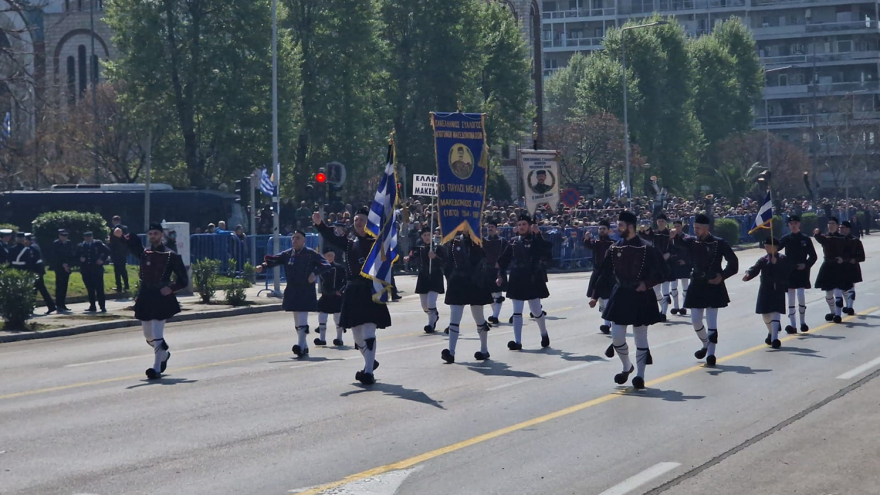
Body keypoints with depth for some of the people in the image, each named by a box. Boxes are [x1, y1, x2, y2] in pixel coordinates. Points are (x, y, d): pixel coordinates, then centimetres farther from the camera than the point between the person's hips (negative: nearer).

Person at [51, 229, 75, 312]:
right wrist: (63, 264, -15)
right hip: (59, 268, -5)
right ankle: (59, 305, -8)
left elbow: (71, 255, 10)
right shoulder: (56, 244, -5)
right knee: (59, 286, -8)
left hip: (66, 267, 5)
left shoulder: (69, 244, 9)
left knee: (64, 286, 6)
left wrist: (68, 264, -4)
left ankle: (62, 305, 10)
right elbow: (55, 257, -9)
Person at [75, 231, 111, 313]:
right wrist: (80, 259, -10)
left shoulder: (98, 244, 4)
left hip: (97, 270, -3)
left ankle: (102, 307, -3)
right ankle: (92, 307, 9)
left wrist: (102, 260, -5)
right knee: (90, 289, 4)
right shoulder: (80, 246, 10)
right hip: (86, 271, 3)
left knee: (99, 288, -5)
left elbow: (107, 251, 5)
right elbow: (76, 256, 10)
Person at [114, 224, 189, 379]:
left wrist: (171, 288, -17)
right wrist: (120, 235, -26)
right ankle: (164, 354, 40)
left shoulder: (171, 256, -3)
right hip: (145, 300, 5)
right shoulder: (144, 253, 8)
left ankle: (157, 369, -4)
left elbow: (183, 280, -1)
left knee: (157, 335, -9)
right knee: (149, 337, 13)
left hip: (162, 300, -5)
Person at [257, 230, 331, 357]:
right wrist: (263, 266, -22)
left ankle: (301, 346, -20)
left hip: (306, 291, -6)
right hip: (292, 291, 6)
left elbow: (326, 264, -8)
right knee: (297, 321, 11)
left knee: (302, 319, -15)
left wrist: (315, 273, -24)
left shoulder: (310, 254, -5)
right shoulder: (288, 254, 7)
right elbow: (274, 259, -3)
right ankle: (304, 347, 22)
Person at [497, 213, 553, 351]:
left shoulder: (536, 240, -3)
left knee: (536, 311, 7)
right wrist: (501, 275, 1)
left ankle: (544, 334, 33)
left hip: (533, 281, -3)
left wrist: (537, 234, -26)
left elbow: (546, 253, -23)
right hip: (516, 281, 3)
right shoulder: (514, 242, 6)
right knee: (517, 312, -2)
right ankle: (517, 342, -2)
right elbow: (504, 260, 10)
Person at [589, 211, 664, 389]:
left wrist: (647, 283, -18)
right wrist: (595, 296, 3)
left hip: (641, 298, -4)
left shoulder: (646, 248, -10)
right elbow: (604, 273, 6)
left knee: (641, 338, 3)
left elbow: (662, 270, -6)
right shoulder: (614, 249, 2)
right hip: (620, 296, 4)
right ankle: (627, 367, 25)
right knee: (617, 336, 1)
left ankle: (640, 375, 8)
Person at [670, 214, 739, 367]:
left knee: (711, 320, -5)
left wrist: (722, 276, -11)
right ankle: (706, 344, 29)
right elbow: (681, 244, -20)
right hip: (697, 286, 4)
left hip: (714, 286, -4)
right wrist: (675, 237, -41)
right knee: (695, 320, 5)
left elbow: (733, 263, 0)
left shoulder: (719, 243, -5)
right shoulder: (692, 242, 2)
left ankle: (711, 353, -3)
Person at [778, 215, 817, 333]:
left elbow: (813, 256, 3)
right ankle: (792, 325, 7)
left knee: (800, 295, -14)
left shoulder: (805, 239, 1)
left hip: (802, 271, -2)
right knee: (791, 297, 4)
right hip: (789, 270, 2)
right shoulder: (786, 238, 4)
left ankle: (803, 322, 2)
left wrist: (806, 265, -11)